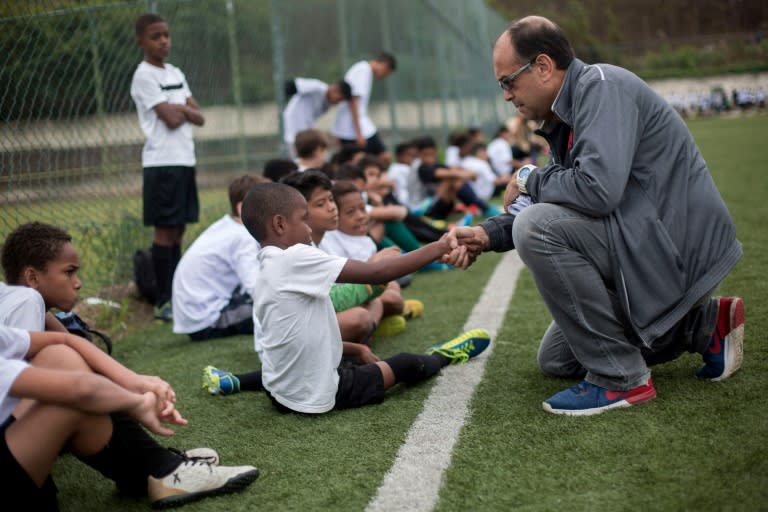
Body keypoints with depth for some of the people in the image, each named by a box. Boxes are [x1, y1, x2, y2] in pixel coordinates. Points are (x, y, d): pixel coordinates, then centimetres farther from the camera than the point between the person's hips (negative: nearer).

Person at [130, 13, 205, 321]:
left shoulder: (175, 74, 16)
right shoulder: (144, 76, -8)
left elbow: (199, 118, 10)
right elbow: (171, 119, -16)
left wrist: (181, 109, -9)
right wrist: (184, 109, 3)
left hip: (185, 160, 7)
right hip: (162, 162, -7)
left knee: (178, 230, 9)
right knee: (165, 231, -6)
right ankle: (163, 302, -1)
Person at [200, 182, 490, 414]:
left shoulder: (268, 268, 5)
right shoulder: (295, 258, -22)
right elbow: (377, 273, -23)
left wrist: (355, 349, 16)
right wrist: (436, 249, -16)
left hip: (281, 390, 8)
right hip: (315, 395, -8)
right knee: (403, 365, 11)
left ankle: (235, 382, 34)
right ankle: (439, 358, 42)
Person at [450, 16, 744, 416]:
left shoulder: (600, 85, -18)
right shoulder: (565, 116, 11)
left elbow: (597, 189, -32)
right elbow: (564, 205, 15)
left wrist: (530, 179, -13)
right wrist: (488, 235, 2)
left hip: (681, 242, -10)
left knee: (536, 228, -25)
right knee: (555, 360, 16)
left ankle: (620, 379, -15)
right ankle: (702, 326, 17)